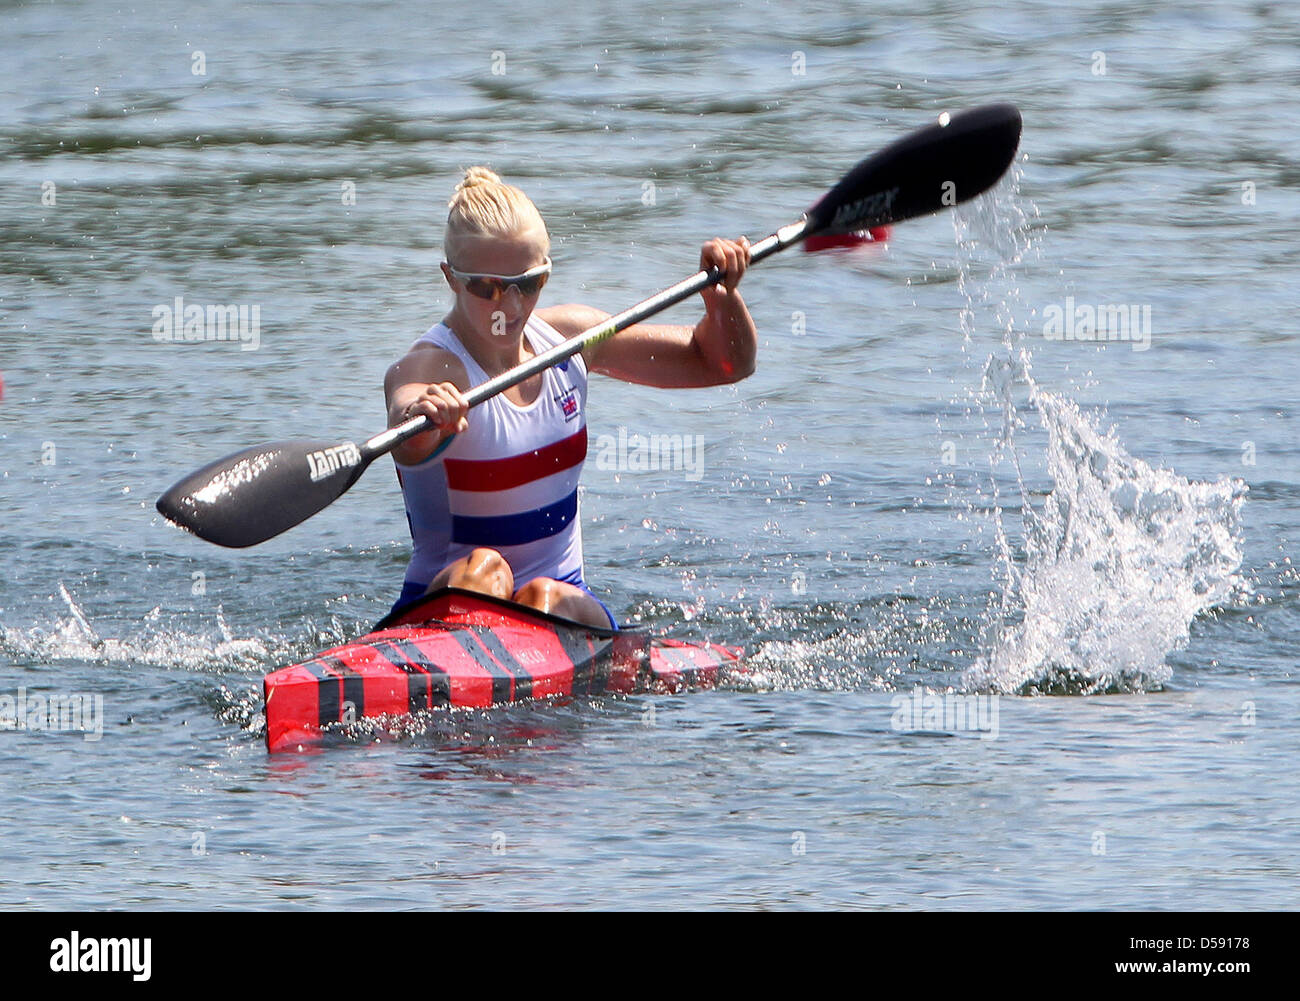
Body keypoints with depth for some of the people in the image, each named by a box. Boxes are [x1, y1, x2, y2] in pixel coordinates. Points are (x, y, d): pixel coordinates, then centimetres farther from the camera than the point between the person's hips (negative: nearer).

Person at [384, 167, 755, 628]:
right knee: (482, 569, -35)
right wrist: (421, 418, -64)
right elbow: (409, 447, -40)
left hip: (566, 599, 4)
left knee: (548, 599, -29)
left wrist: (721, 294, -7)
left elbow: (723, 362, 13)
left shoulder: (570, 337, 5)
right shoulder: (428, 370, -14)